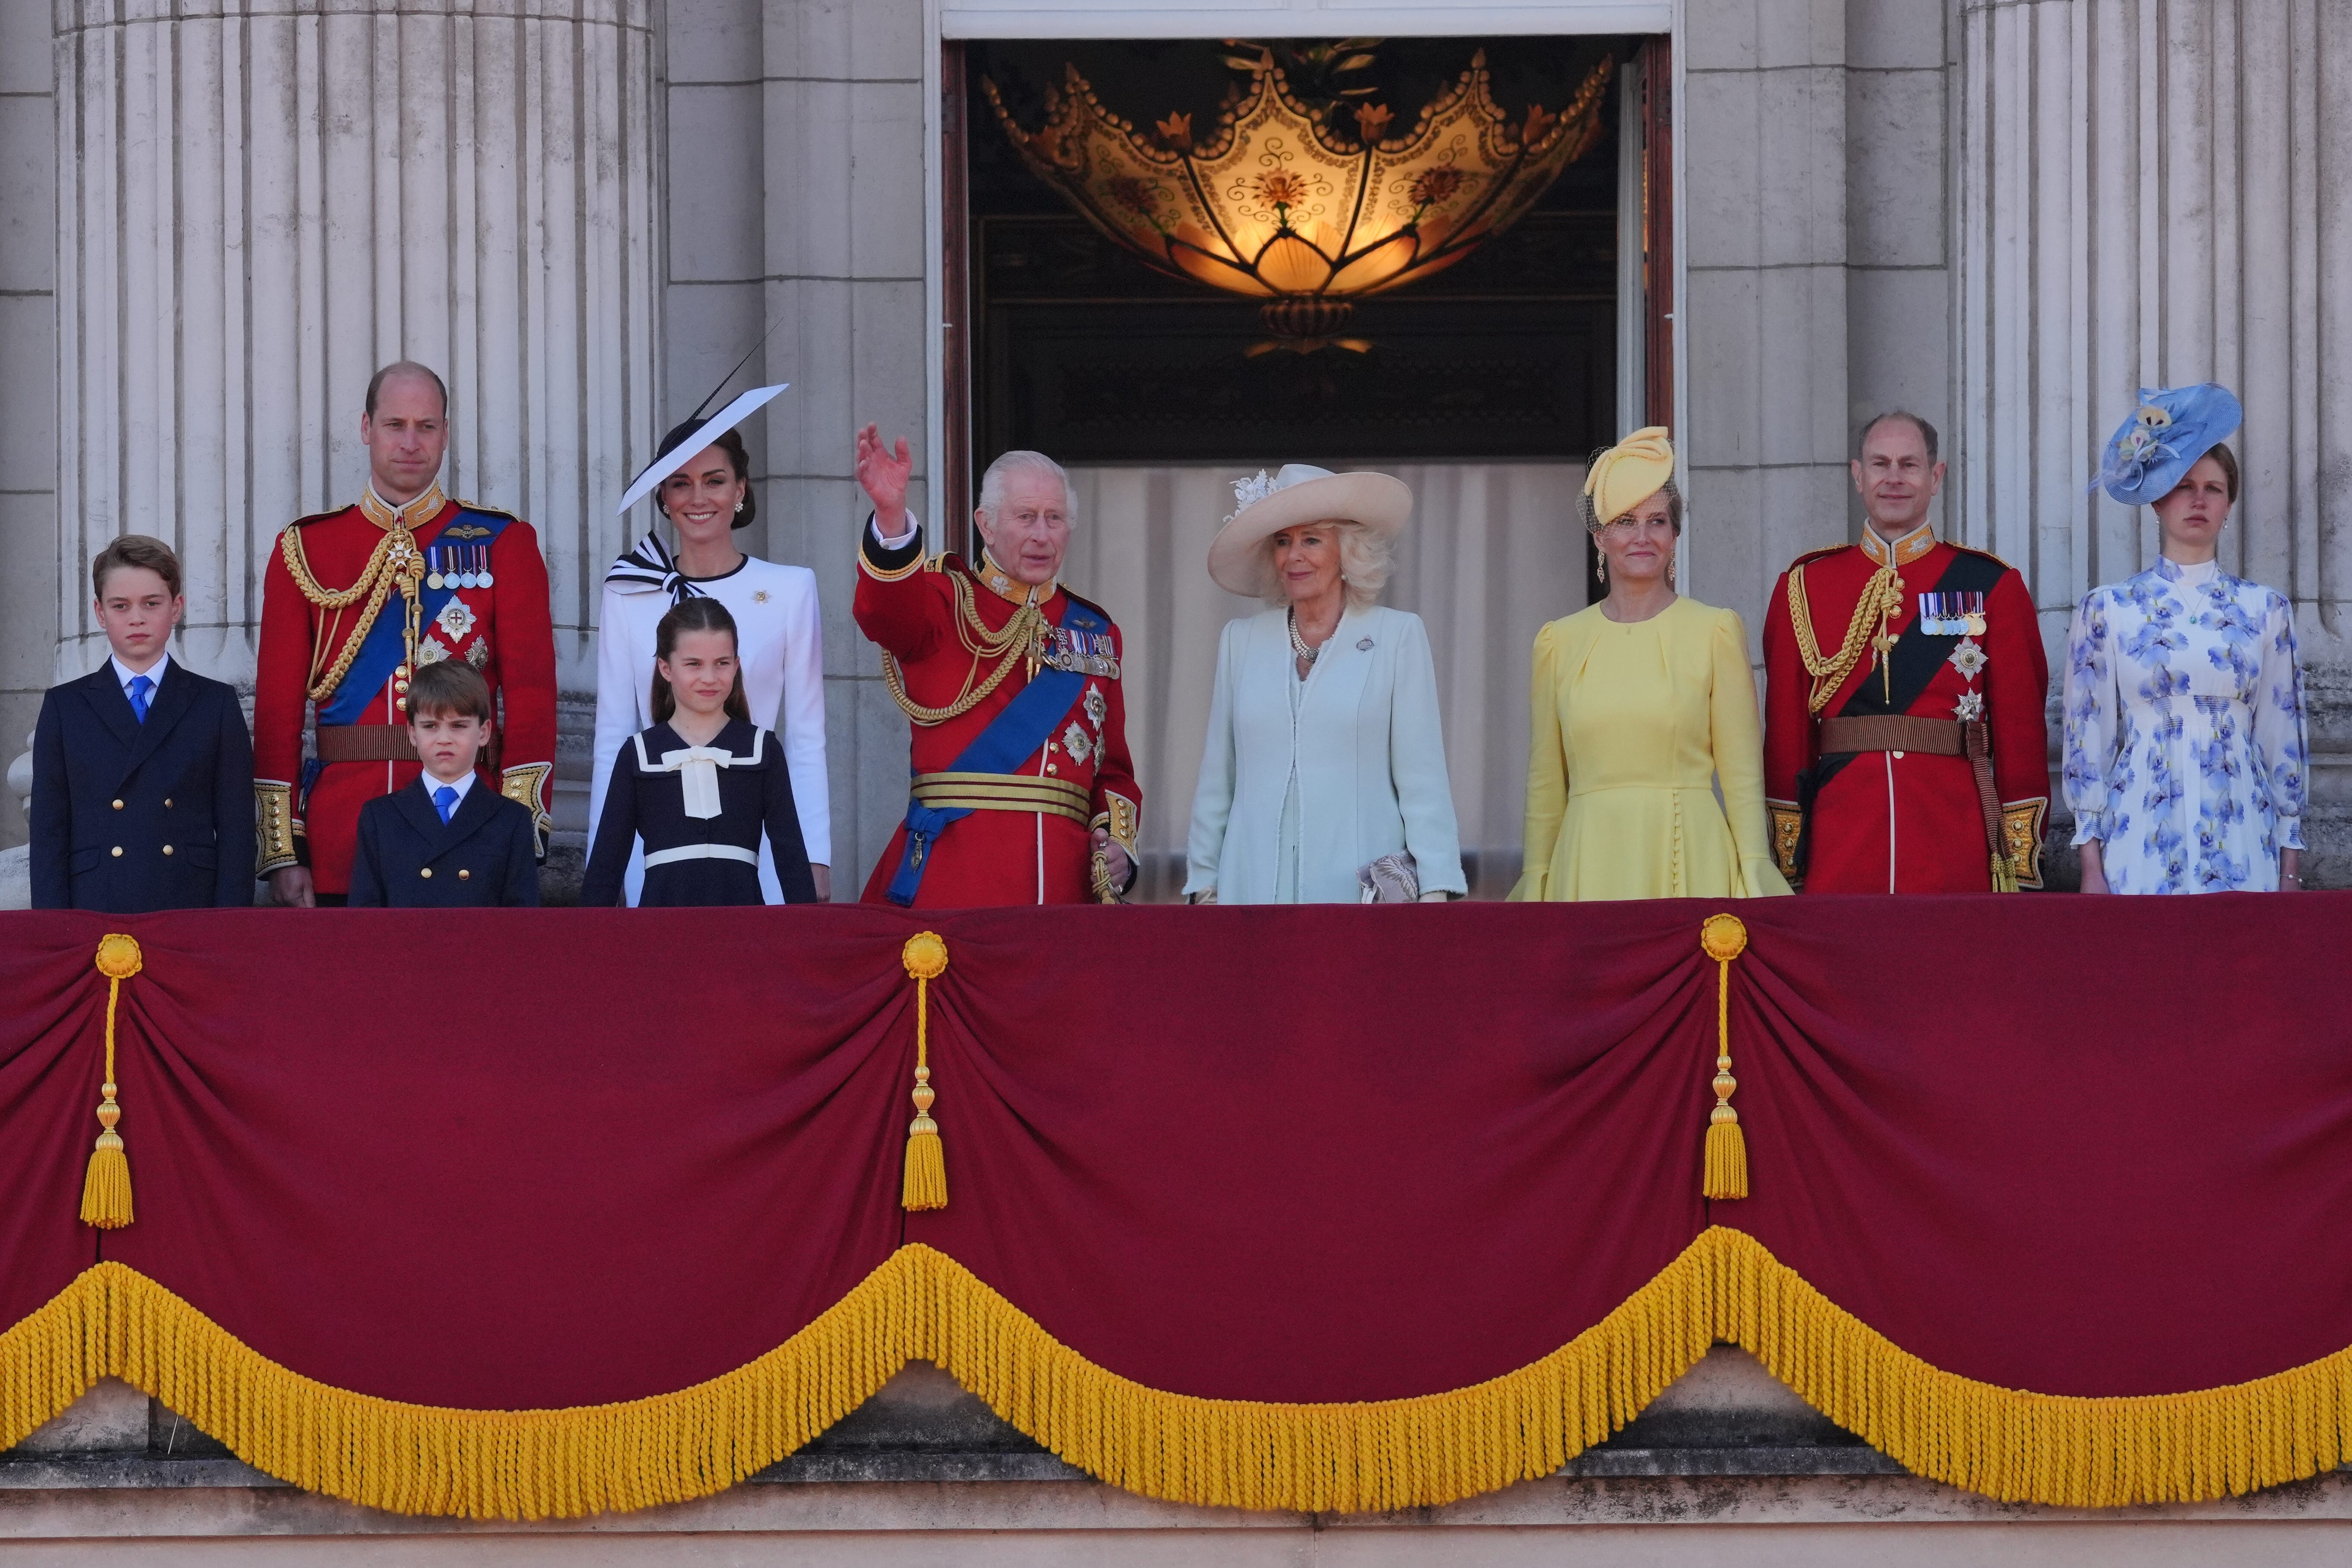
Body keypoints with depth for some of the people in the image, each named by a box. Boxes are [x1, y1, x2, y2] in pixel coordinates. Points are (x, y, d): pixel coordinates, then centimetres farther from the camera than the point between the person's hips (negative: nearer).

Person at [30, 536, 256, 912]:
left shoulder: (217, 705, 10)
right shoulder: (64, 707, 11)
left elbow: (236, 829, 5)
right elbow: (49, 832, 7)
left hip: (192, 909, 0)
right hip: (94, 913, 0)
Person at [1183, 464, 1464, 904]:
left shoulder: (1398, 636, 3)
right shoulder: (1240, 641, 12)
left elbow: (1422, 777, -1)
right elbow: (1216, 780, 14)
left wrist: (1435, 891, -8)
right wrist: (1203, 886, 10)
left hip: (1362, 886, -3)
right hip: (1256, 882, 3)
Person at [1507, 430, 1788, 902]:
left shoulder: (1715, 632, 3)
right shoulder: (1559, 642, 9)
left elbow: (1743, 775, 2)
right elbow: (1545, 784, 12)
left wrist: (1755, 881, -6)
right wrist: (1534, 886, 7)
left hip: (1691, 862, -2)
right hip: (1590, 868, 2)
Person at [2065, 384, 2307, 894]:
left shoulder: (2265, 610, 7)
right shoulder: (2106, 610, 3)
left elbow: (2281, 737, 8)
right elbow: (2089, 738, 2)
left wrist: (2290, 865, 5)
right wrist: (2092, 864, -3)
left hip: (2240, 845, 1)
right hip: (2142, 845, -1)